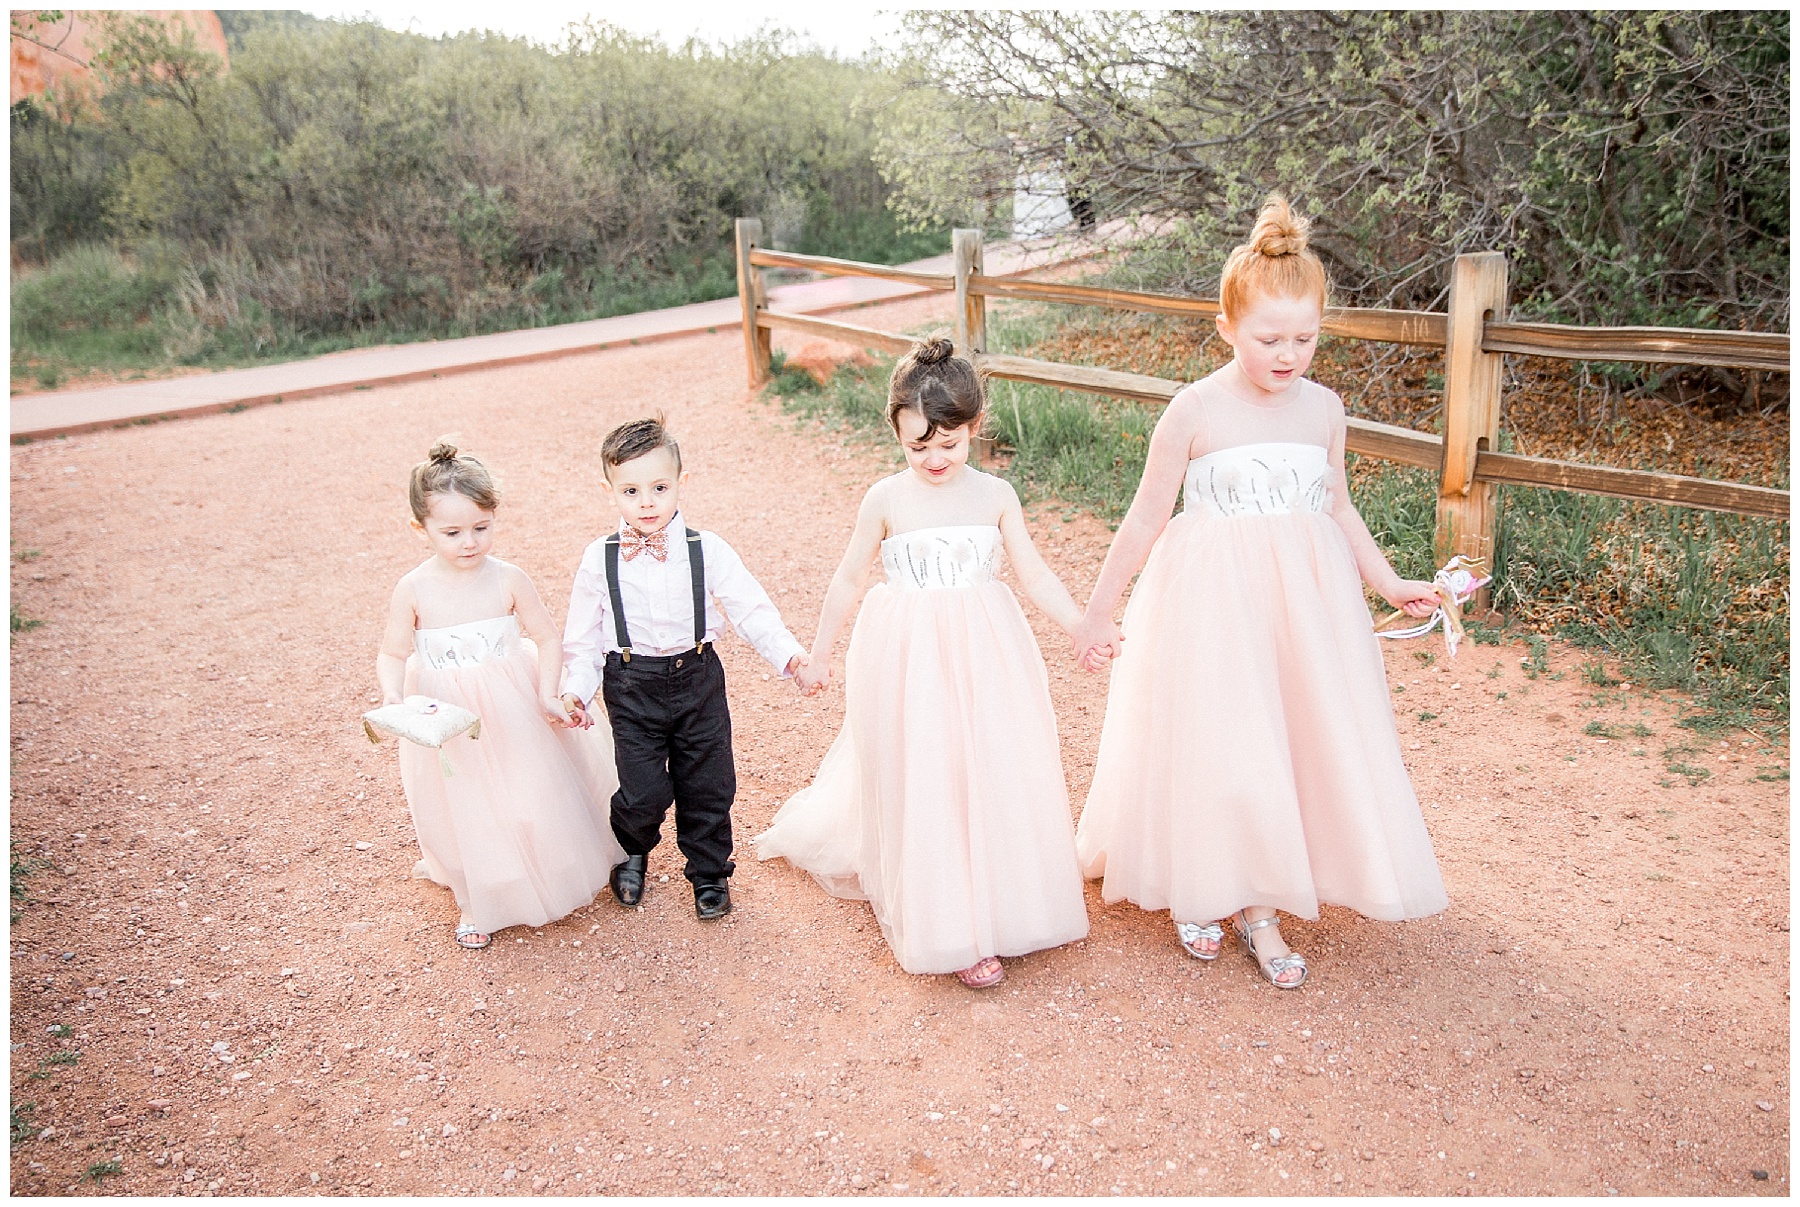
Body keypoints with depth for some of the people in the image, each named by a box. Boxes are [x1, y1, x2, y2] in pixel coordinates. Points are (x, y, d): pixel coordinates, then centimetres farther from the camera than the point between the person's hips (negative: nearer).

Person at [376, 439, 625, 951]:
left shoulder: (508, 579, -13)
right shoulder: (413, 590, -13)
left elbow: (547, 638, -5)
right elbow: (393, 654, -6)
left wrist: (547, 697, -14)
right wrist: (392, 697, -24)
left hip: (512, 710, 0)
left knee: (530, 795, 13)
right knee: (464, 808, 13)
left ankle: (545, 877, 42)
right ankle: (476, 900, 37)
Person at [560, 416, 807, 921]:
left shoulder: (707, 551, -7)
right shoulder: (600, 559, -5)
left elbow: (750, 607, -10)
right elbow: (583, 634, 4)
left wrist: (788, 652, -23)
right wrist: (576, 689, -6)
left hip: (698, 678, 1)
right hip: (632, 685, -1)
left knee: (709, 785, 9)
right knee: (644, 791, -2)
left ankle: (709, 872, 33)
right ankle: (632, 855, 32)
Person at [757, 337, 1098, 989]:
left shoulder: (995, 494, -1)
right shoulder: (886, 499, -6)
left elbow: (1035, 575, 4)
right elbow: (848, 578, 4)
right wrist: (818, 653, 8)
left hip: (983, 651, 2)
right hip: (908, 657, -2)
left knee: (992, 773, 6)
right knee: (920, 782, 2)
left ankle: (999, 900, 26)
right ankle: (948, 928, 16)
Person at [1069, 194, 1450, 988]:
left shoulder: (1324, 408, 2)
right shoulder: (1194, 411, -11)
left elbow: (1336, 507, 15)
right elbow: (1146, 517, -4)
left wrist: (1389, 583, 11)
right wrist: (1100, 607, -1)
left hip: (1306, 594, 4)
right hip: (1211, 597, -4)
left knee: (1298, 741, 7)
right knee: (1209, 745, 3)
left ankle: (1260, 908, 23)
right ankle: (1198, 892, 28)